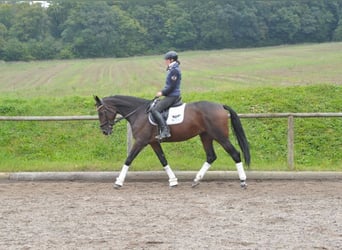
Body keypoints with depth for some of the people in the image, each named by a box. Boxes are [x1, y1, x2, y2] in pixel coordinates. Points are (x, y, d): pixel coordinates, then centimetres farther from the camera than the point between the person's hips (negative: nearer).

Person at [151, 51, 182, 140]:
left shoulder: (174, 70, -16)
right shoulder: (171, 69, 16)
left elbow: (172, 87, -20)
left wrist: (162, 93, -11)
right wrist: (162, 92, 12)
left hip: (172, 96, -11)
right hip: (170, 96, 11)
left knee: (155, 110, -21)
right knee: (155, 107, 21)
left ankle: (165, 131, -29)